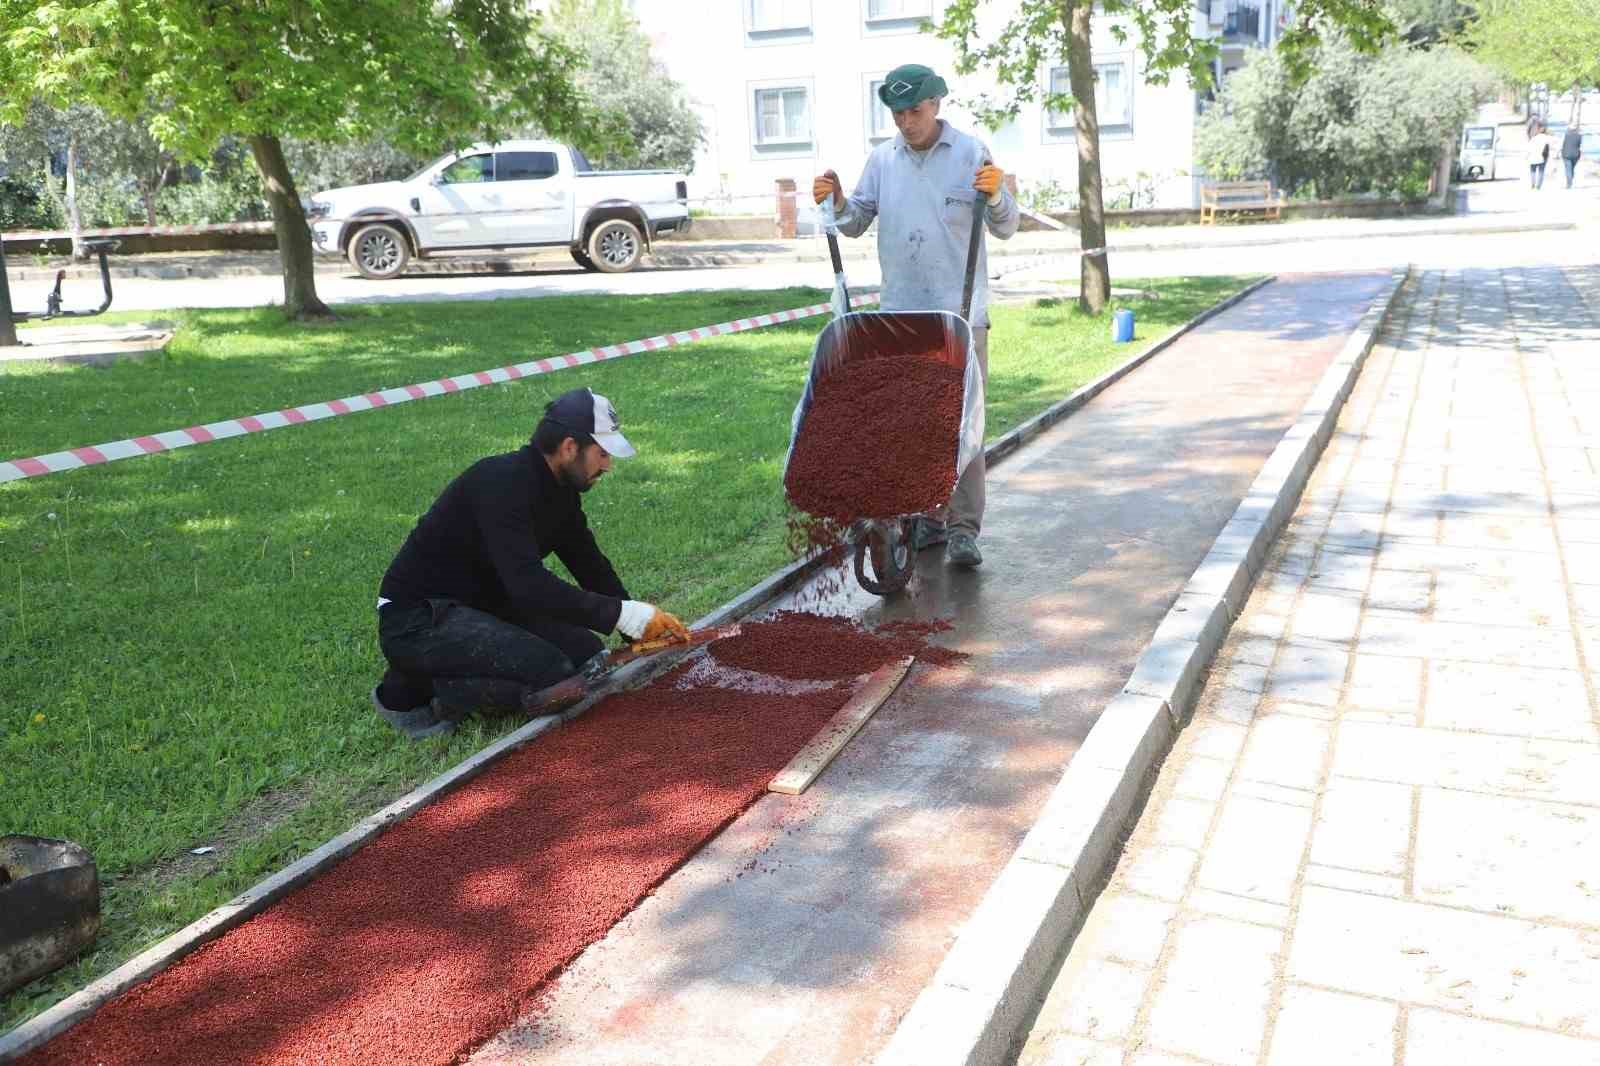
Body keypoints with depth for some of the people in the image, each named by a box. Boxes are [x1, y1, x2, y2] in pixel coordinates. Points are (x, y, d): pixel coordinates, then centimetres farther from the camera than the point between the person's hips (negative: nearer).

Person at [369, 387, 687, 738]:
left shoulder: (560, 490, 3)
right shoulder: (503, 483, -26)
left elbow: (590, 565, 13)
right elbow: (529, 584, -35)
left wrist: (641, 623, 3)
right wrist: (622, 615, -34)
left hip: (484, 605, 10)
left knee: (586, 654, 3)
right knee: (553, 676, -22)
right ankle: (410, 691, -7)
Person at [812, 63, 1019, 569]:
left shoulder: (971, 153, 1)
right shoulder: (882, 159, 10)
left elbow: (1006, 228, 1)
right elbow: (856, 223, 15)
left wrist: (995, 195, -18)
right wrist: (836, 201, -4)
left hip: (960, 310, -4)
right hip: (900, 311, 4)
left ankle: (963, 527, -2)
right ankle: (928, 517, 19)